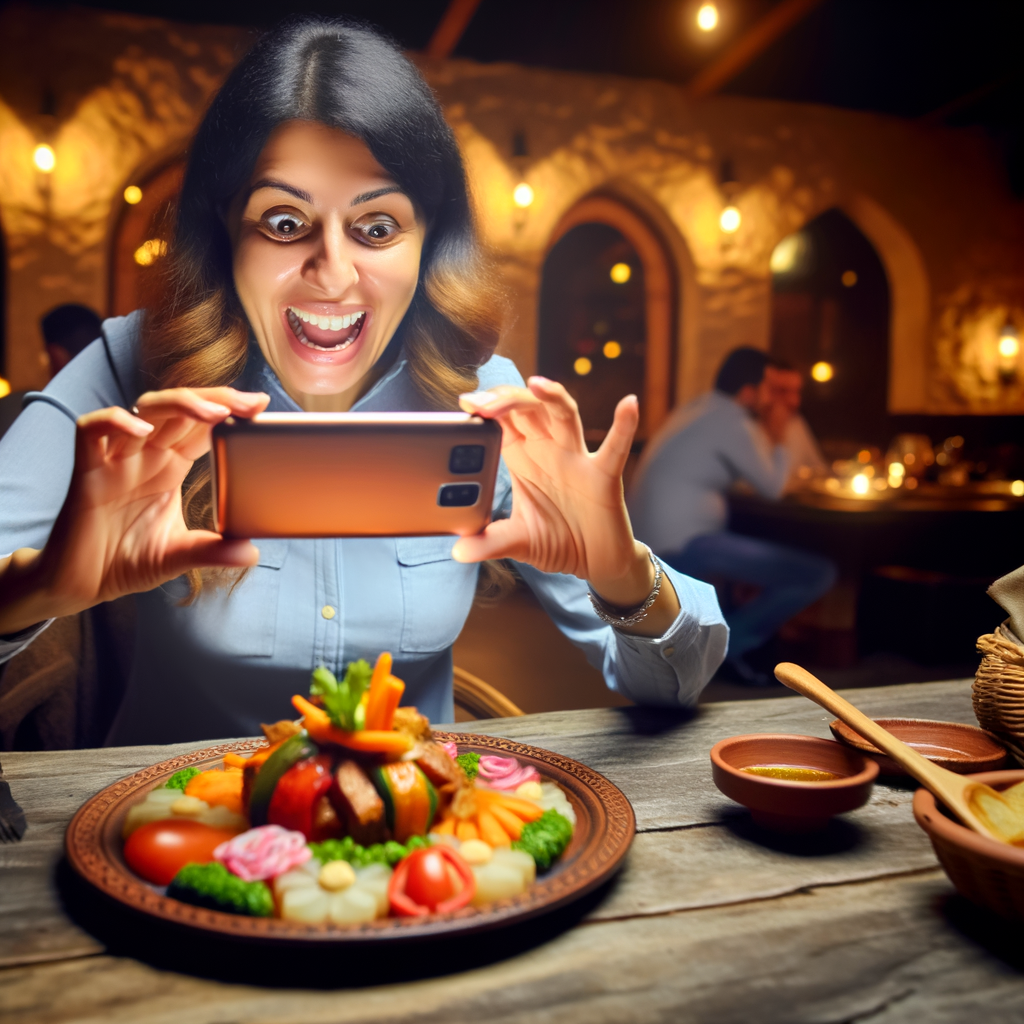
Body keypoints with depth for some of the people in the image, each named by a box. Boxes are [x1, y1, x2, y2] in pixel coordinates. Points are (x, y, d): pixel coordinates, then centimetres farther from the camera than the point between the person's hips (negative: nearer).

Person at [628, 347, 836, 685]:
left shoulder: (698, 409, 17)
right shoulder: (732, 421, -11)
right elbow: (772, 487, -2)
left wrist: (761, 426, 22)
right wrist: (778, 438, 12)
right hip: (685, 546, -10)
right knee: (819, 574, -13)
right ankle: (727, 644, -3)